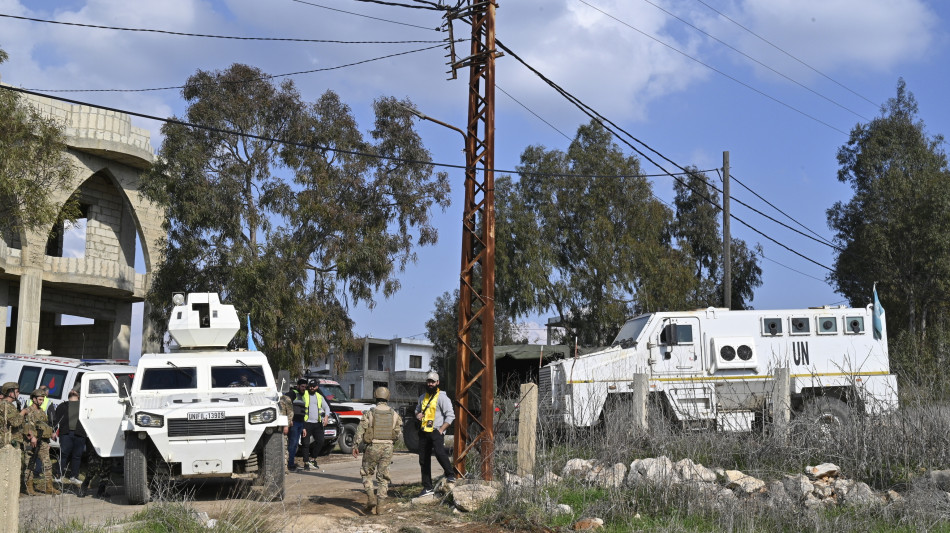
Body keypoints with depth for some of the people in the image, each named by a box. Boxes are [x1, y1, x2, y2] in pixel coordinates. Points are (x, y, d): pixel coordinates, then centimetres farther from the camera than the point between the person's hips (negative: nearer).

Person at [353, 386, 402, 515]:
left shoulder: (369, 413, -6)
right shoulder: (394, 414, 2)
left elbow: (360, 431, -7)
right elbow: (399, 434, 4)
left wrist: (356, 446, 0)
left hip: (373, 447, -2)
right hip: (388, 447, 2)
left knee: (367, 473, 14)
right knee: (383, 476, 9)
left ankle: (371, 497, -3)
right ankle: (379, 505, 7)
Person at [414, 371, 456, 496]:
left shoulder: (442, 397, -4)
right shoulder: (423, 397, 18)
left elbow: (450, 415, -8)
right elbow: (417, 410, 35)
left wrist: (441, 430, -15)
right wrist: (418, 414, 9)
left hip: (436, 431, -7)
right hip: (423, 432, 7)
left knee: (439, 453, -29)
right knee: (423, 460, 7)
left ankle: (451, 475, -11)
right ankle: (427, 487, 14)